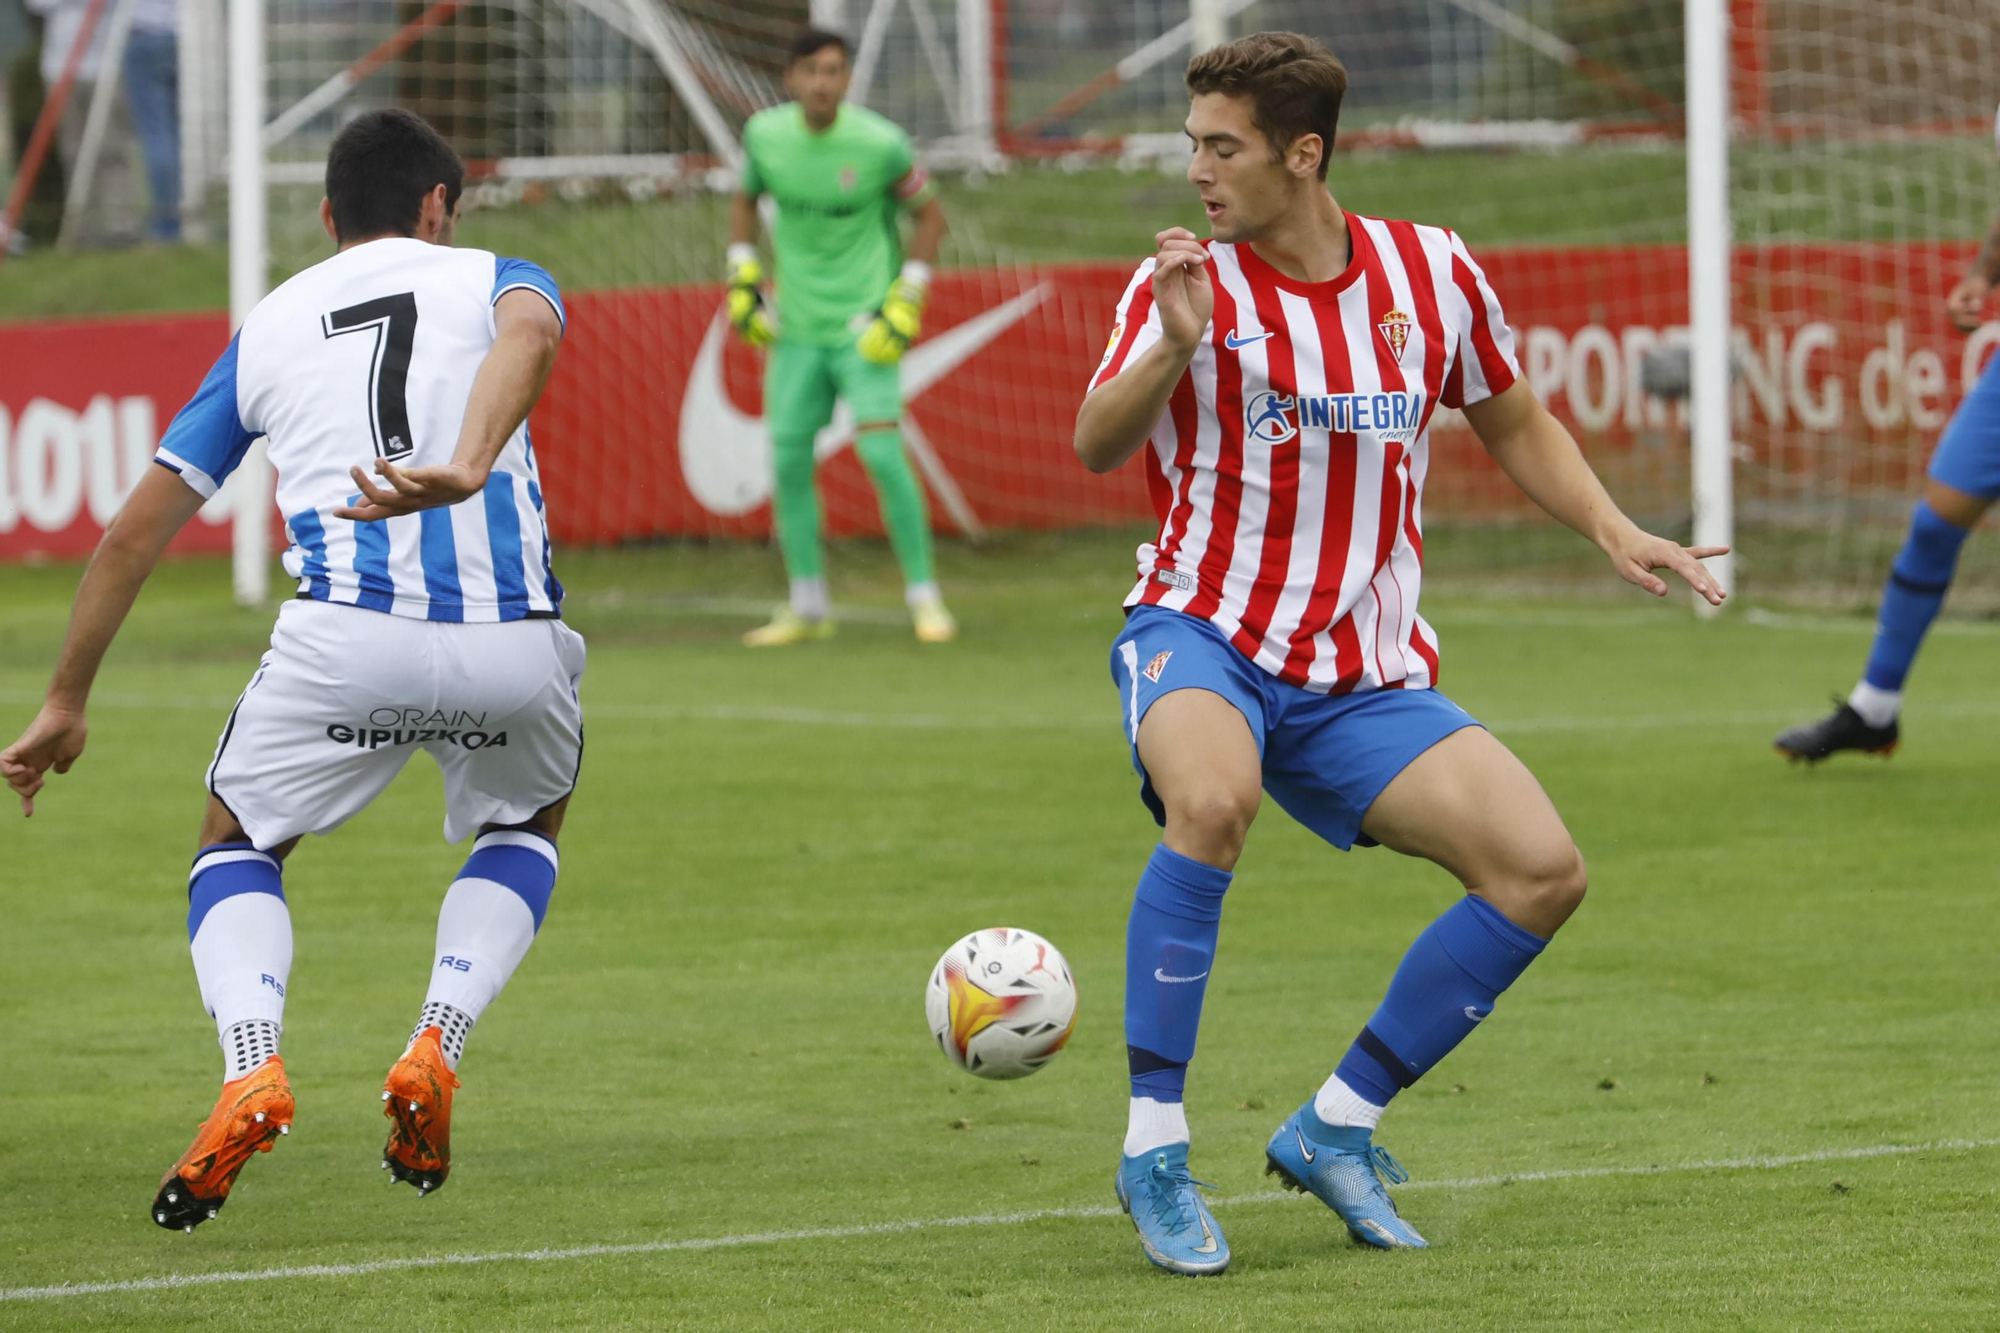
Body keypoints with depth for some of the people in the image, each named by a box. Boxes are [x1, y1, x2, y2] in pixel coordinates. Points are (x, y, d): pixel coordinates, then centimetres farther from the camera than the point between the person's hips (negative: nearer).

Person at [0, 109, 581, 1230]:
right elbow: (528, 337, -12)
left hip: (346, 635, 0)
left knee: (239, 846, 22)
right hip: (512, 641, 0)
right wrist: (470, 467, -30)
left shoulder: (271, 328, 23)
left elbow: (140, 527, 22)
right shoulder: (491, 281, 17)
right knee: (530, 823, 31)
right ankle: (436, 1051, 9)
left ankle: (252, 1068, -5)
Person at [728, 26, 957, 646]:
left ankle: (925, 597, -3)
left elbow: (930, 215, -1)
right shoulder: (765, 134, -3)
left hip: (864, 327, -4)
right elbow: (745, 200, 17)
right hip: (797, 328, 4)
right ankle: (808, 607, 16)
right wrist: (743, 277, 6)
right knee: (789, 460, 2)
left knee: (882, 452, -15)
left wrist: (907, 301, -8)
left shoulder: (879, 144, -13)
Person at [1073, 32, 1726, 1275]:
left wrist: (1614, 532, 5)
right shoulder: (1190, 280, -4)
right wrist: (1173, 349, -35)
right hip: (1204, 636, -4)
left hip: (1364, 681, 4)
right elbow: (1099, 446, -17)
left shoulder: (1435, 274, 5)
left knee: (1543, 870, -14)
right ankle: (1155, 1148, -24)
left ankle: (1335, 1128, 2)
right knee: (1211, 799, -37)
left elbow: (1517, 425, 20)